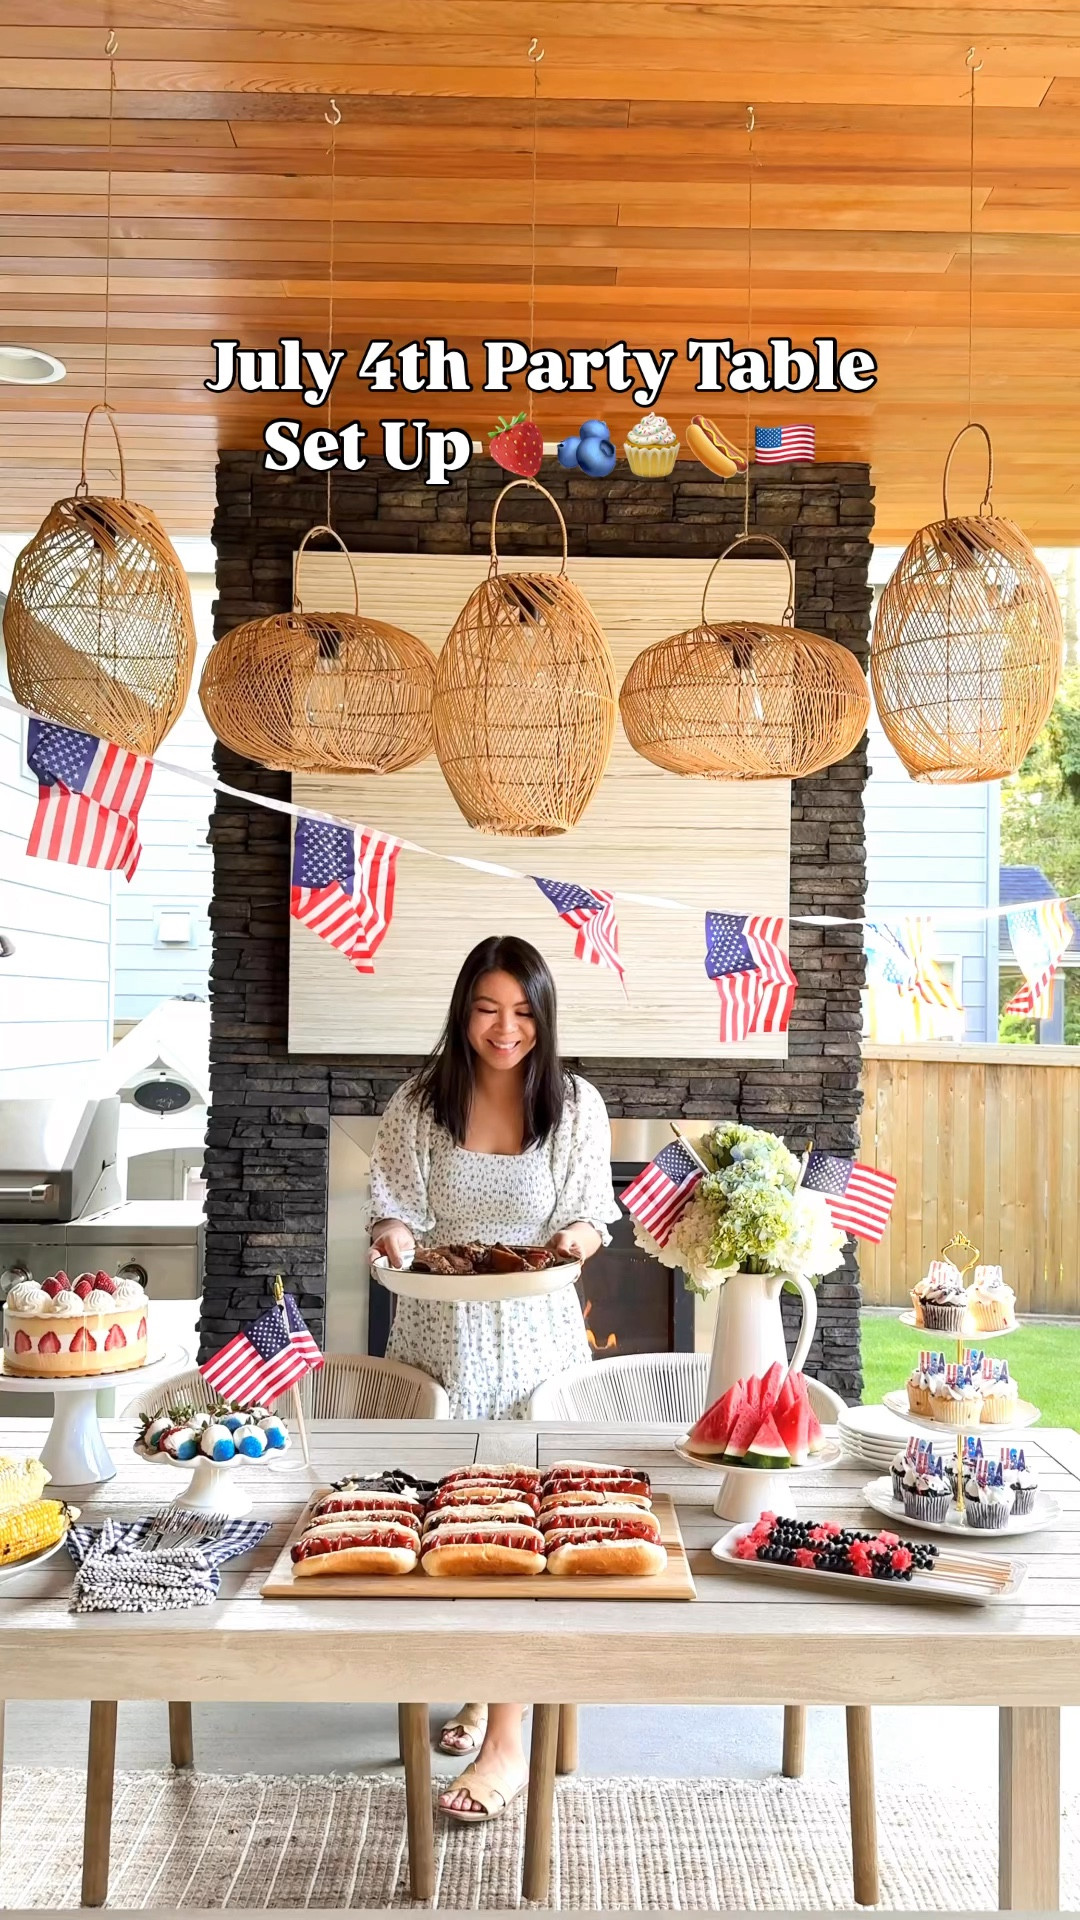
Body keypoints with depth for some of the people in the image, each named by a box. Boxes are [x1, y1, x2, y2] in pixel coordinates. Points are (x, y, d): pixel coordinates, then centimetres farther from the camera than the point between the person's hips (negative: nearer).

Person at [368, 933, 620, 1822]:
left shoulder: (576, 1106, -3)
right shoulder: (420, 1104, -2)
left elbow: (592, 1216, 3)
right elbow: (398, 1209, 1)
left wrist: (574, 1238, -19)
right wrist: (395, 1239, -21)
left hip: (534, 1333, -2)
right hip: (441, 1331, 2)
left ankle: (508, 1741, 1)